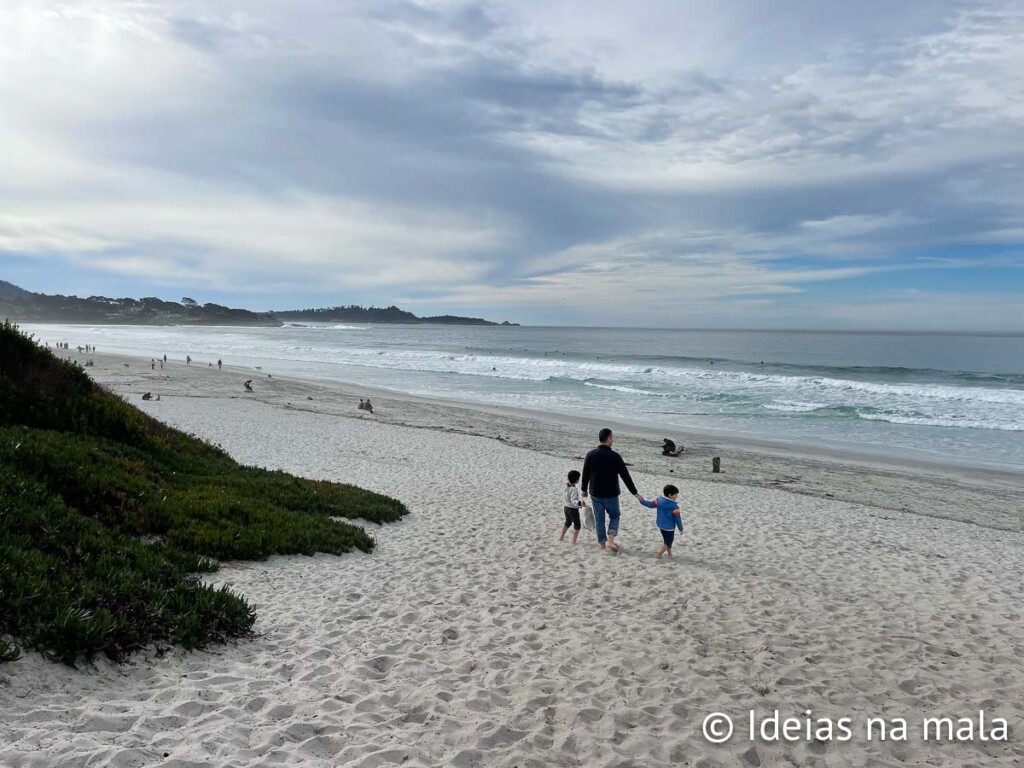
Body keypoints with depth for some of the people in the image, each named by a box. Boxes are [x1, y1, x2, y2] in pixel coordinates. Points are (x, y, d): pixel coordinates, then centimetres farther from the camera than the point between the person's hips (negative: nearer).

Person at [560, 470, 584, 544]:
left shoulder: (567, 486, -1)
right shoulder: (574, 489, -27)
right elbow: (573, 500, -37)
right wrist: (580, 503, -52)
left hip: (567, 507, 9)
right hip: (573, 509, -9)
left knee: (567, 522, 28)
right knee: (577, 525, 5)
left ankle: (561, 537, 40)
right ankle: (574, 541, 3)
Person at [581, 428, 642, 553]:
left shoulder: (591, 455, -5)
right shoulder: (615, 456, -14)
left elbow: (585, 474, 4)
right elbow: (625, 476, -12)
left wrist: (584, 489, 19)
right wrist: (635, 492, -5)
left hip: (595, 493, 3)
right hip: (611, 494, -3)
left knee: (599, 519, 14)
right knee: (614, 516, 14)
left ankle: (603, 543, 20)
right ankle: (610, 540, -3)